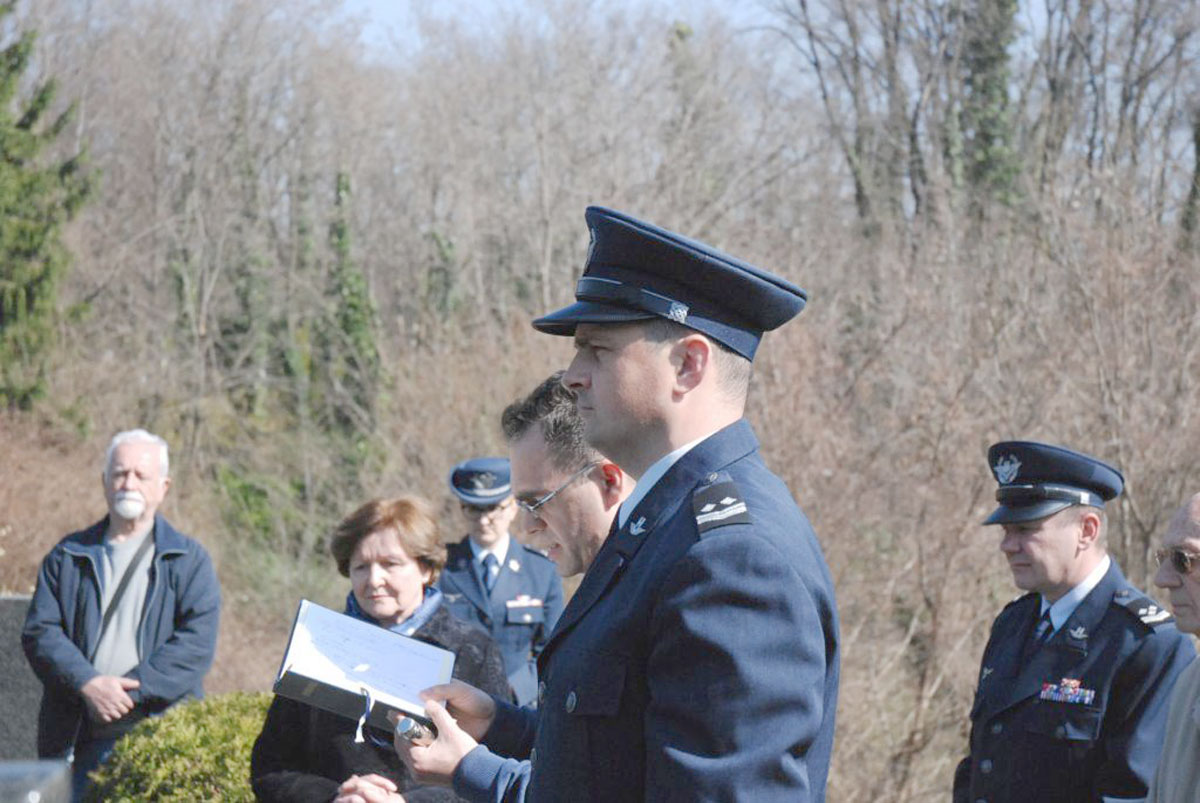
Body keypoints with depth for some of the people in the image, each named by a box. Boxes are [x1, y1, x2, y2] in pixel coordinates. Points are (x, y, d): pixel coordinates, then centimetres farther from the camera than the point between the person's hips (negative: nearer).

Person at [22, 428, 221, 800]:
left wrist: (129, 690, -13)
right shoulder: (67, 557, 15)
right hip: (81, 739, 2)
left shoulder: (189, 560, 9)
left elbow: (197, 642, -4)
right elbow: (39, 631, 5)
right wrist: (89, 684, -13)